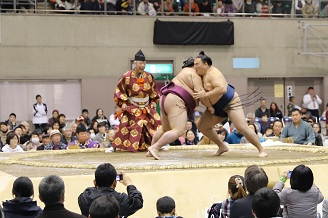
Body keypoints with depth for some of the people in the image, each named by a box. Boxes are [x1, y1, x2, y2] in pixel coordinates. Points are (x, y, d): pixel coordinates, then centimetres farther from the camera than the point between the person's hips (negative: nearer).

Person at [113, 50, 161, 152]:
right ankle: (114, 146, -2)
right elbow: (120, 90, -5)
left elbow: (153, 91, 13)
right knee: (125, 126, -11)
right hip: (132, 107, -4)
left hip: (147, 107, 4)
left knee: (156, 123, -4)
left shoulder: (149, 77, -3)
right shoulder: (127, 77, -15)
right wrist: (123, 102, -11)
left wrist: (153, 102, 7)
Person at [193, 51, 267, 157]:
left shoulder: (213, 73, -22)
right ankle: (222, 147, 14)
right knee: (202, 126, 4)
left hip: (231, 103, -10)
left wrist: (205, 95, -34)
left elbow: (222, 89, -36)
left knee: (242, 128, -19)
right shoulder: (203, 75, 5)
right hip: (217, 106, 10)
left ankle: (262, 150, -9)